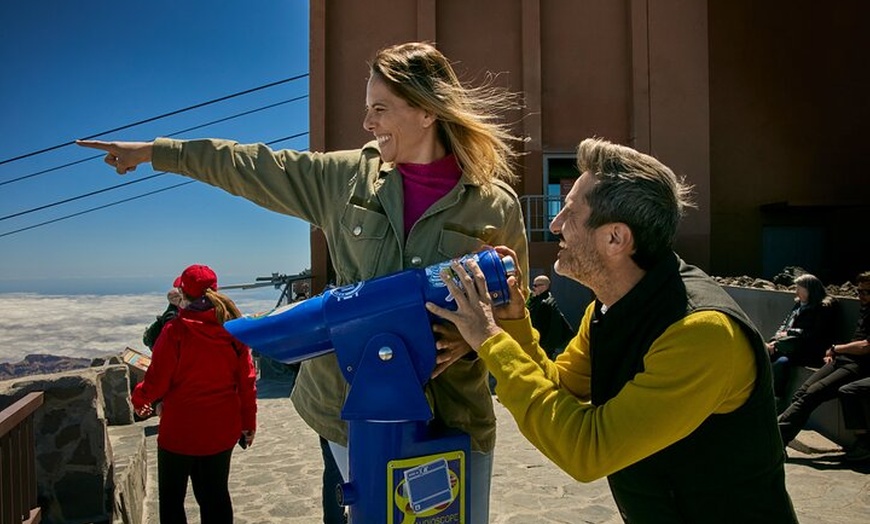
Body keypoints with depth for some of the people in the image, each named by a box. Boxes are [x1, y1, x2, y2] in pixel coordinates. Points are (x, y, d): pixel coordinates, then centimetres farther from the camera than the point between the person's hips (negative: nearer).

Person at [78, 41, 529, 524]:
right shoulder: (348, 177, -1)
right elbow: (254, 169, 8)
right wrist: (154, 152, 13)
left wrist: (470, 341, -18)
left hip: (454, 417, -1)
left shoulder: (495, 206, -8)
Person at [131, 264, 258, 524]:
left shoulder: (175, 330, -17)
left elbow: (157, 380, -11)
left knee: (171, 498, 16)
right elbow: (247, 381, -2)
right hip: (222, 430, 4)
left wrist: (138, 398, 11)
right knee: (216, 495, 16)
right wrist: (249, 423, 9)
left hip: (180, 430, -3)